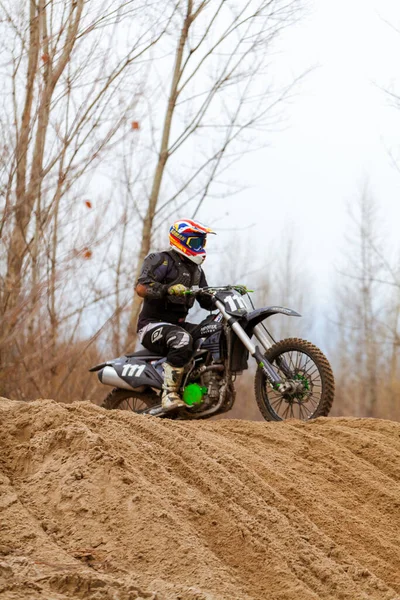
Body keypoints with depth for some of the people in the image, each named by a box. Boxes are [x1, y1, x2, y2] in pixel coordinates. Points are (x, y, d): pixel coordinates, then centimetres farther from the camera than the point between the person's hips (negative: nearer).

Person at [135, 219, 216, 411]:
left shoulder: (196, 269, 19)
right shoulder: (162, 261, -8)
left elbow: (207, 301, 19)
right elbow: (141, 287, -23)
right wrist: (169, 289, -39)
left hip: (177, 324, 8)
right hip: (152, 324, -8)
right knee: (183, 341, -39)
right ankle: (169, 395, -38)